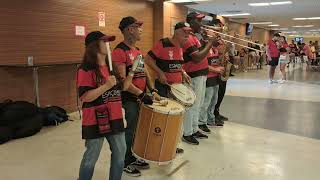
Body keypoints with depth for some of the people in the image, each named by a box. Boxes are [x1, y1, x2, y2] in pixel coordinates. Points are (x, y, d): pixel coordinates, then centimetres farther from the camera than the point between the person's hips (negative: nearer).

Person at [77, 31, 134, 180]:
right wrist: (106, 86, -29)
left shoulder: (111, 66, 9)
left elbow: (122, 87, 13)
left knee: (120, 152, 16)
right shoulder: (86, 70, -15)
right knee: (91, 157, 6)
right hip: (95, 121, -7)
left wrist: (131, 74, -2)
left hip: (114, 118, 8)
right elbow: (85, 97, -22)